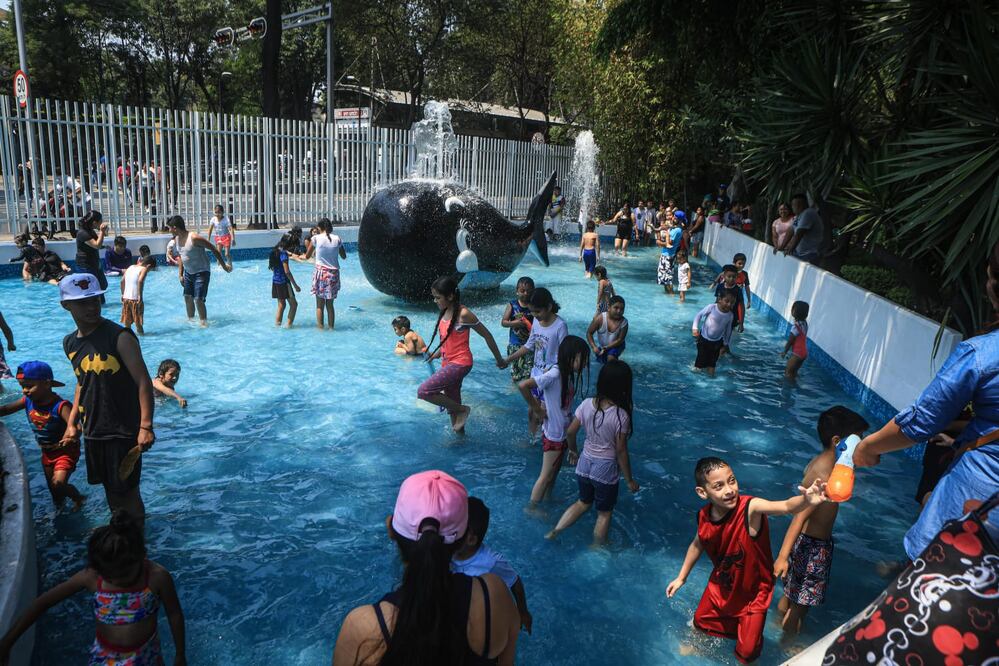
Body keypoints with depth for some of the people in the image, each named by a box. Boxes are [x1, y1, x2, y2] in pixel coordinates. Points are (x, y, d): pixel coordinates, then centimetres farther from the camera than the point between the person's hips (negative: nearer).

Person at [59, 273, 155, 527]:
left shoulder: (120, 337, -17)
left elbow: (144, 382, -20)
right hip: (93, 430, 7)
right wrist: (71, 423, 16)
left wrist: (145, 426, -27)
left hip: (123, 430, -7)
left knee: (126, 490, 2)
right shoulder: (70, 343, 5)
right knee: (110, 487, 20)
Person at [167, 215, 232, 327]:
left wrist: (224, 266, -13)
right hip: (188, 272, 8)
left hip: (201, 272, -8)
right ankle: (191, 320, 31)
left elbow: (214, 249, -18)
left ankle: (204, 323, -3)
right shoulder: (177, 238, 2)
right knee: (187, 297, 15)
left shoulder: (194, 238, -24)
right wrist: (180, 274, 12)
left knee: (198, 299, -13)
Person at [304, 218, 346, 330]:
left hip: (320, 272, -2)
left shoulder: (316, 238, -5)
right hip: (333, 274, 2)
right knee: (330, 304, 13)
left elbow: (307, 256, 4)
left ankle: (321, 328, 7)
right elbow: (344, 256, 12)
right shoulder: (337, 239, 1)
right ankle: (331, 328, 15)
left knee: (320, 305, 6)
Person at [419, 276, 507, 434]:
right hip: (449, 363, 8)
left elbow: (487, 335, -11)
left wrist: (499, 360, -4)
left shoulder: (463, 314, -18)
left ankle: (462, 410, 0)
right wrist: (437, 353, 10)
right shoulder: (444, 312, 6)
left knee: (424, 391, -17)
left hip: (460, 363, -8)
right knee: (452, 403, 14)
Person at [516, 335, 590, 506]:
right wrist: (536, 409, -24)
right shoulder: (554, 375, -27)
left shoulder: (571, 375, 0)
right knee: (546, 475, 9)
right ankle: (531, 507, 26)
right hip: (553, 433, -8)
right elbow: (523, 385, -34)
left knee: (555, 471, 26)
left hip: (563, 432, 8)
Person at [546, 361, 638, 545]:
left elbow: (570, 432, -3)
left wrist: (573, 451, 18)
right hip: (606, 469, -5)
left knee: (584, 502, 29)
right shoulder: (621, 415, -23)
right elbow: (621, 451, -17)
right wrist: (629, 480, -5)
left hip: (584, 463, 5)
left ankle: (555, 531, 25)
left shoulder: (586, 404, -11)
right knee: (604, 513, 19)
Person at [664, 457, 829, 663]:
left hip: (753, 591, -4)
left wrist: (806, 500, -77)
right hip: (721, 584, 5)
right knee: (700, 621, 26)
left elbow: (786, 507, -55)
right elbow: (698, 544, 3)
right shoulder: (704, 516, -18)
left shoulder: (751, 508, -35)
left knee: (747, 651, 4)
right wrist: (681, 577, 13)